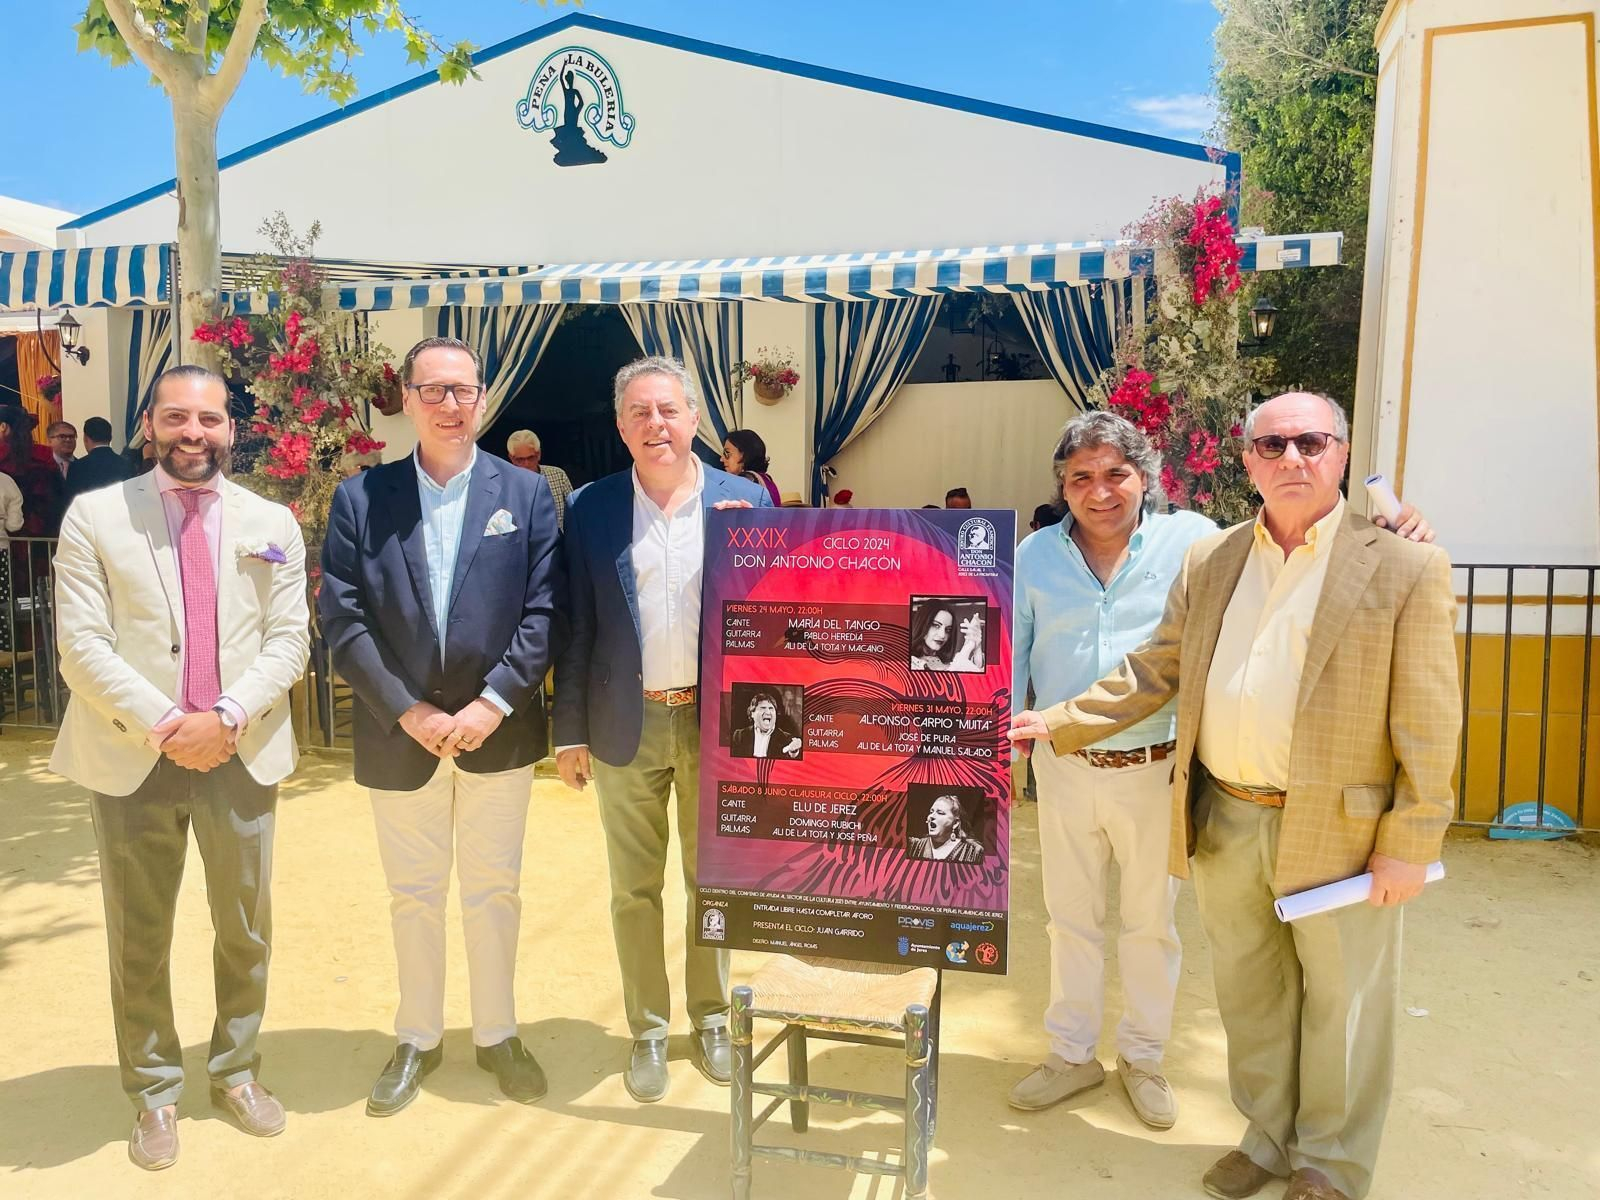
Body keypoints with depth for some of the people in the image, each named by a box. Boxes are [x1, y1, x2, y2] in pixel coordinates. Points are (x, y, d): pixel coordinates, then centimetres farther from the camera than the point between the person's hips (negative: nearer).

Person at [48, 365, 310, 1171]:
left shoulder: (272, 524, 5)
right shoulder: (94, 516, -1)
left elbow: (289, 640, -1)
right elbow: (81, 645, -8)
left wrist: (226, 717, -16)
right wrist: (164, 729, -17)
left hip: (242, 755, 2)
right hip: (130, 758, -1)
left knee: (246, 927, 13)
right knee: (139, 938, 10)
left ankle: (236, 1071, 33)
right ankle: (154, 1094, 28)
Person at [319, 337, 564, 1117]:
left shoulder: (526, 495, 0)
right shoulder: (359, 498, 0)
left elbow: (543, 614, -5)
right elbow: (343, 620, -5)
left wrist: (493, 703, -15)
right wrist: (408, 711, -12)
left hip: (498, 732, 0)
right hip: (399, 735, 1)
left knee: (493, 891, 13)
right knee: (413, 897, 15)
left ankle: (496, 1033, 31)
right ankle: (417, 1038, 33)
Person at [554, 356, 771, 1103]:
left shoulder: (746, 500, -2)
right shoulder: (589, 509, -1)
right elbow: (575, 628, 0)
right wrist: (570, 732, -1)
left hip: (717, 720, 0)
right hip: (628, 725, 0)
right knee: (634, 888, 11)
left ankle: (710, 1019, 33)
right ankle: (648, 1032, 28)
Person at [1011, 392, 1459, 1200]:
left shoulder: (1404, 568, -8)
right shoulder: (1208, 561, 6)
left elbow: (1427, 723, -9)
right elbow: (1153, 671, 10)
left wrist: (1410, 846, -10)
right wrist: (1059, 722, 4)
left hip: (1337, 831, -4)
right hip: (1221, 822, 4)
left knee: (1341, 1003, 13)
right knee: (1249, 995, 18)